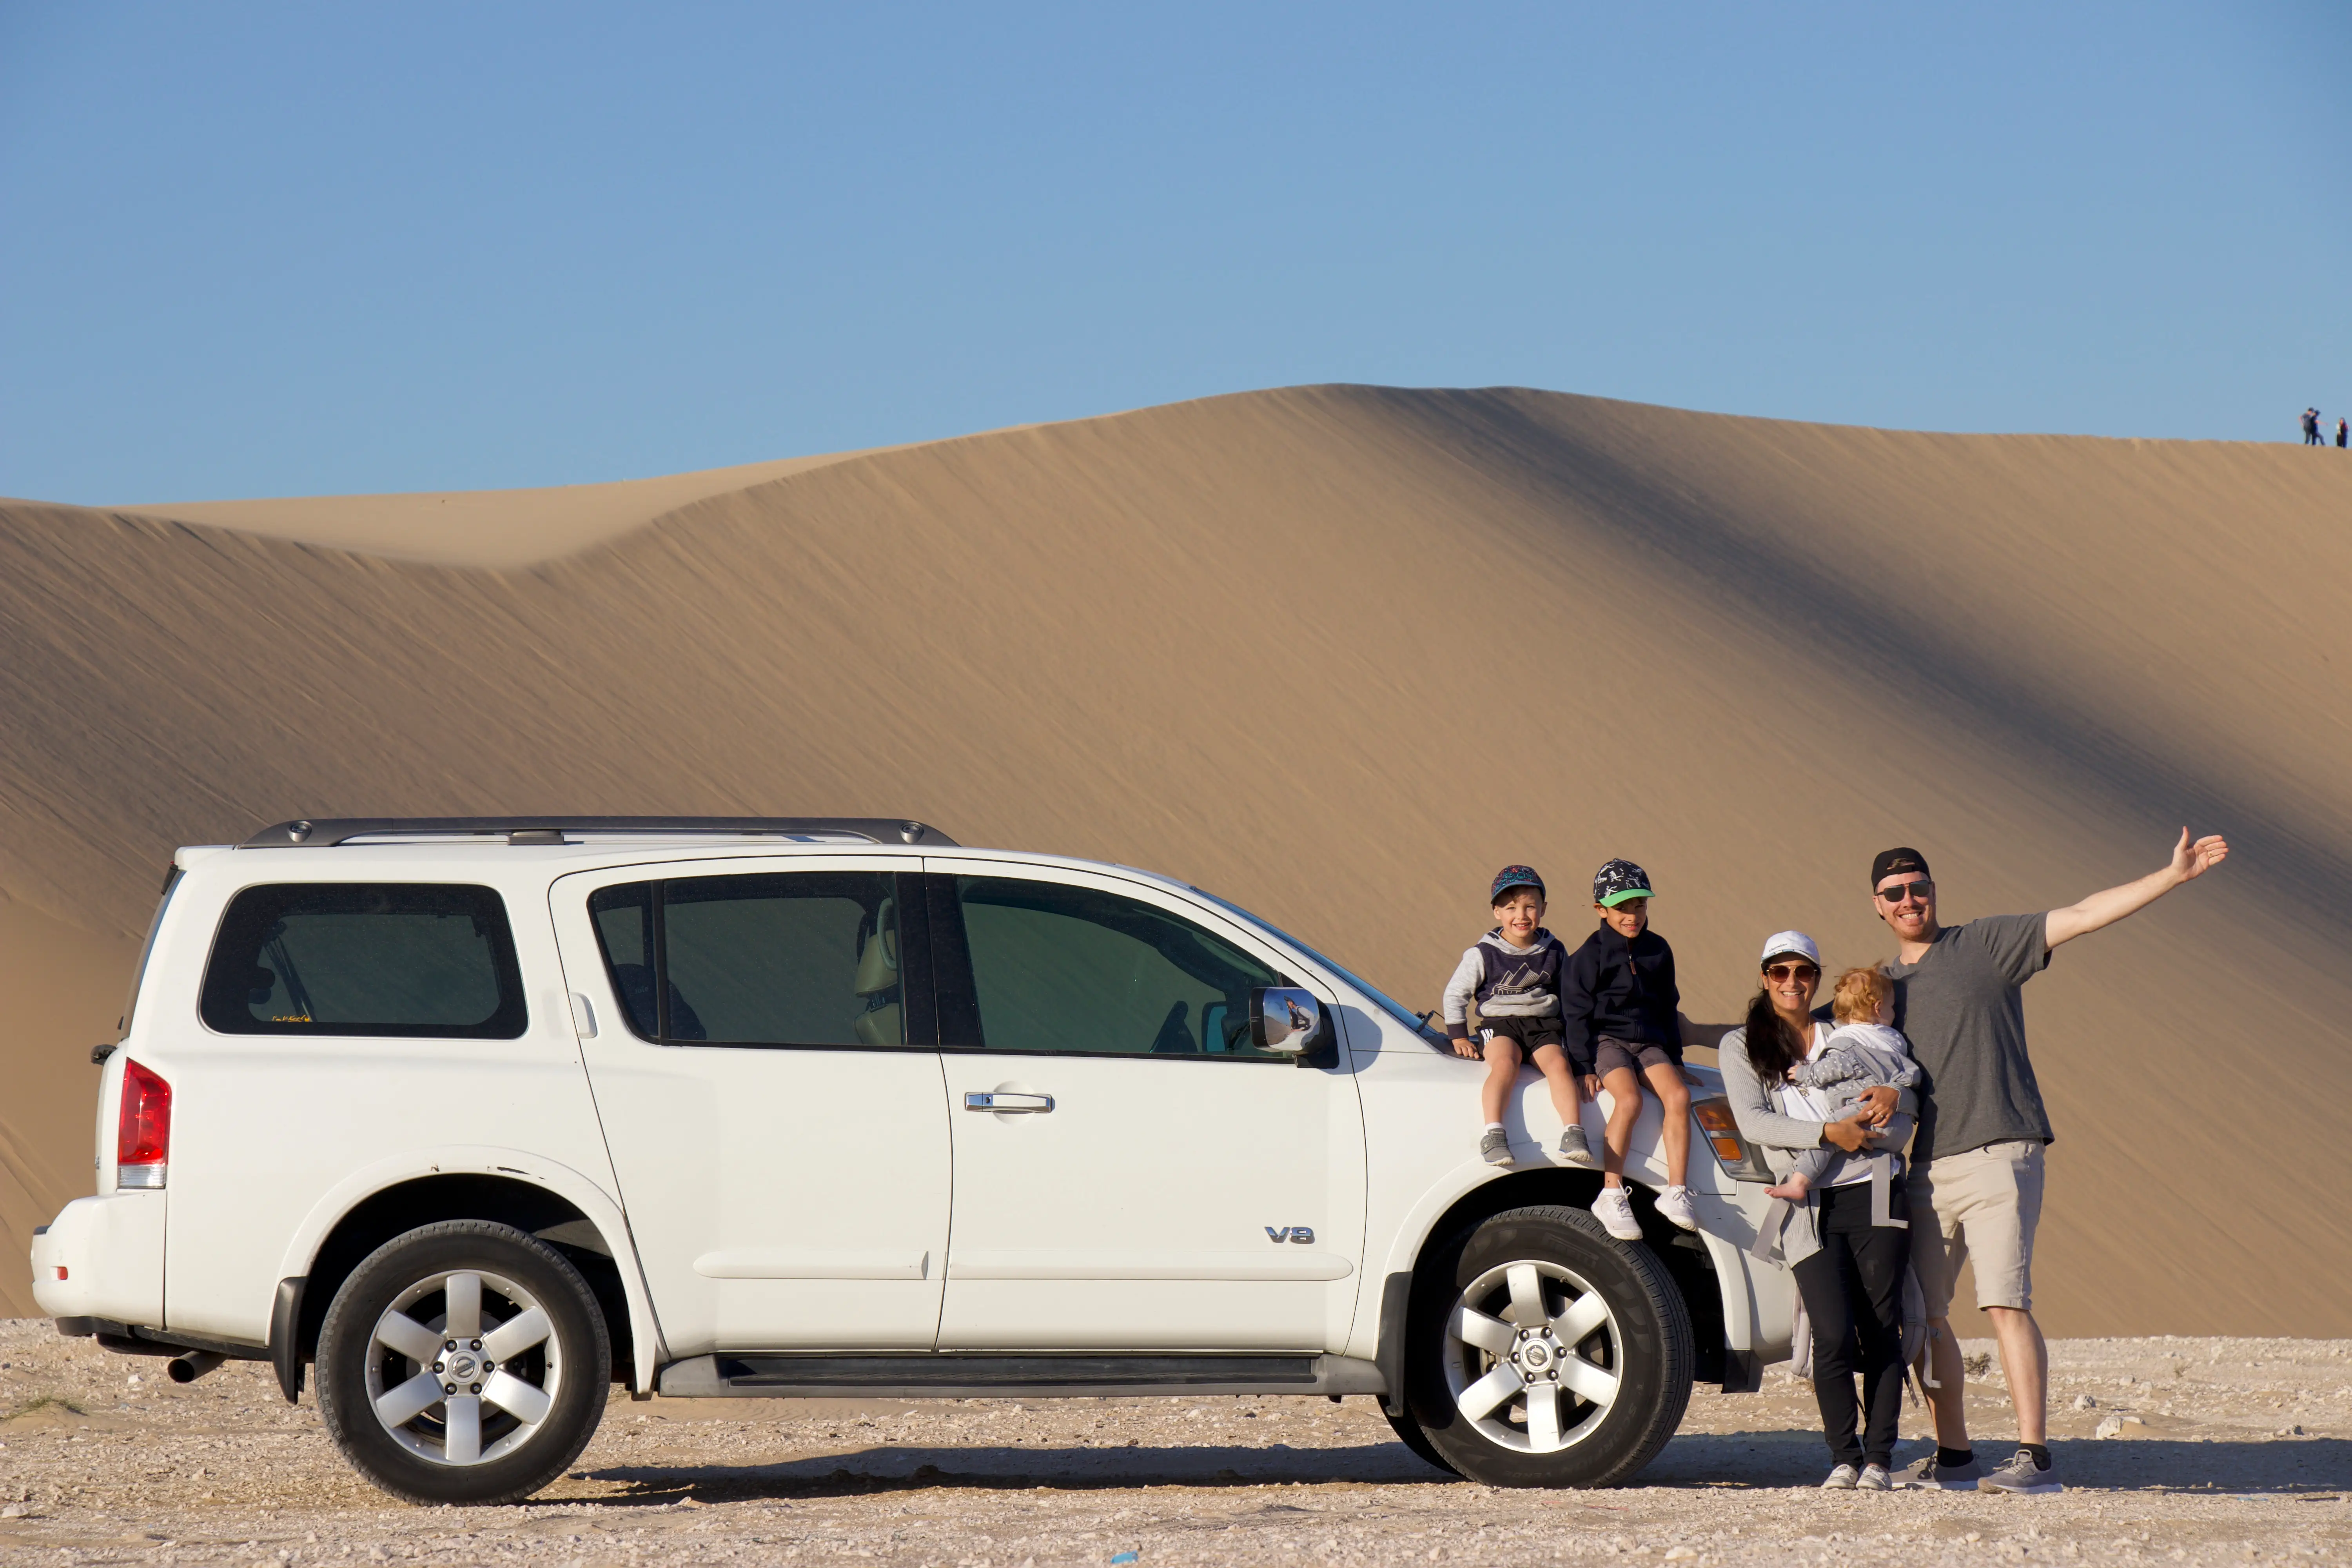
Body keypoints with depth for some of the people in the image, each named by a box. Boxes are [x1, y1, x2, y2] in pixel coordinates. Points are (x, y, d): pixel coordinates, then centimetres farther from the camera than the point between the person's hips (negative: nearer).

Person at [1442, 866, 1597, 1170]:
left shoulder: (1554, 952, 11)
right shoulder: (1484, 955, 2)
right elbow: (1455, 994, 8)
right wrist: (1459, 1037, 3)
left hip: (1544, 1025, 2)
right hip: (1500, 1023, -2)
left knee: (1558, 1064, -27)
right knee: (1505, 1064, -33)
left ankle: (1574, 1135, -38)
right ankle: (1493, 1133, -45)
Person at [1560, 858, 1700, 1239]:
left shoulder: (1658, 951, 12)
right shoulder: (1589, 956, -3)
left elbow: (1668, 1008, 21)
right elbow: (1576, 1013, -3)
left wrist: (1675, 1060, 17)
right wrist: (1586, 1065, -11)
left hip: (1649, 1043, 5)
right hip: (1607, 1040, -5)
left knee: (1678, 1095, -23)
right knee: (1629, 1101, -31)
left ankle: (1675, 1192, -22)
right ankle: (1612, 1195, -26)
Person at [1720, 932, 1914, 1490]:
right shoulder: (1740, 1047, 11)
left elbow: (1917, 1092, 16)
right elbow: (1751, 1122, -4)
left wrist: (1894, 1095, -8)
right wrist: (1828, 1133, -15)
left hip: (1873, 1193, 2)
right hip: (1811, 1208, -2)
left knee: (1882, 1331, -3)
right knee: (1835, 1335, -12)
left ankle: (1878, 1458, 4)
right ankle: (1843, 1457, 3)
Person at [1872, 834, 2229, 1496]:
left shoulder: (1987, 944, 3)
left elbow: (2085, 915, -1)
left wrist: (2174, 875, -8)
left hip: (1999, 1158, -6)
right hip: (1927, 1167, 6)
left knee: (2005, 1304, -16)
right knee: (1922, 1313, 5)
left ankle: (2034, 1458, -19)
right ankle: (1953, 1457, 17)